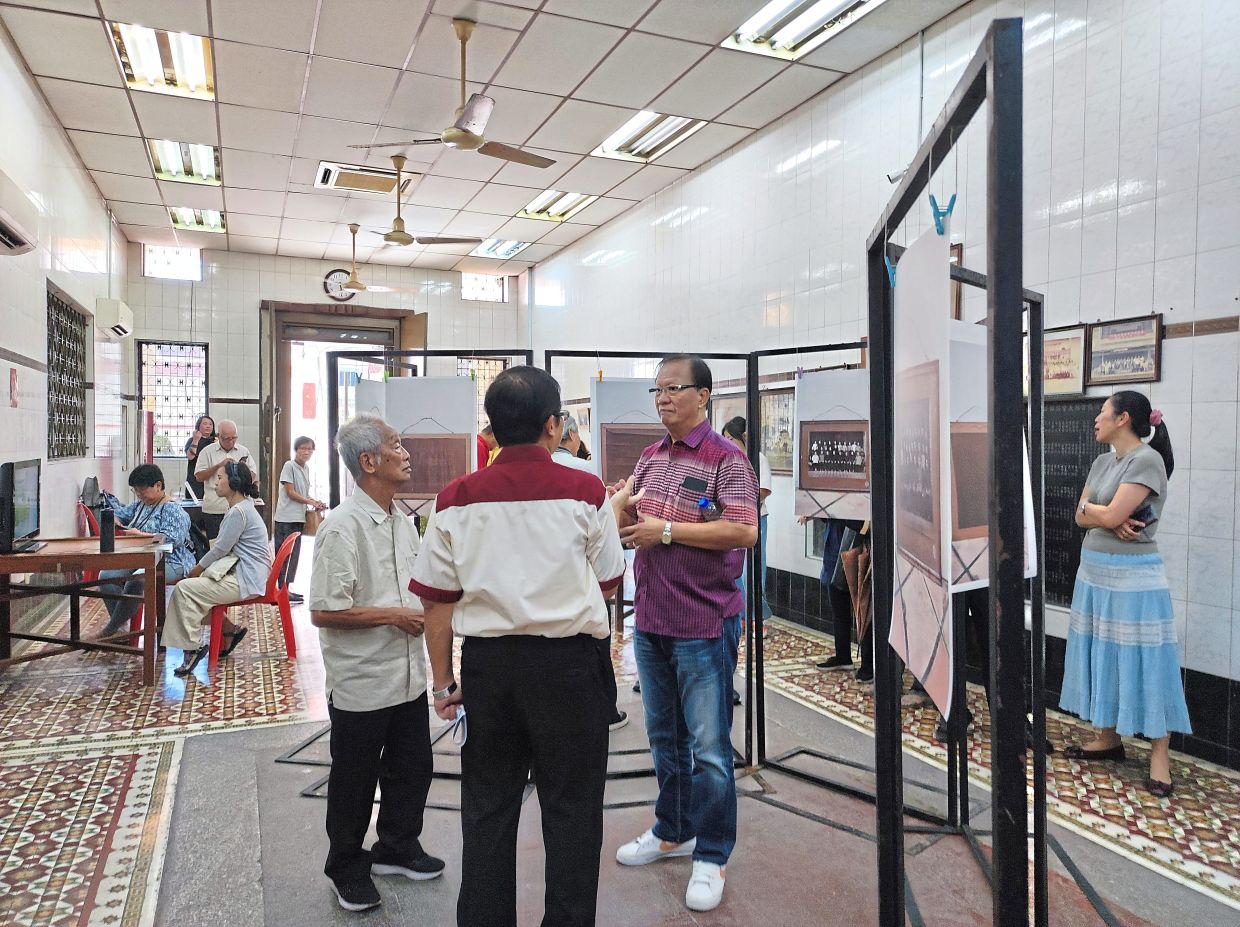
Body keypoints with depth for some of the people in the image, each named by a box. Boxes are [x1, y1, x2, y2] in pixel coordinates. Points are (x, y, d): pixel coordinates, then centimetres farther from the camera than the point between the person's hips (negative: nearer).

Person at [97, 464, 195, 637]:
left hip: (170, 562, -9)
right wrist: (115, 522, 3)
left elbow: (171, 539, -21)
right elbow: (120, 513, 28)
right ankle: (121, 626, -10)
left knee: (136, 581, -33)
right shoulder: (140, 504, 18)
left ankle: (110, 629, -17)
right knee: (106, 576, -16)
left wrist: (140, 535, -24)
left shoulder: (172, 509, -9)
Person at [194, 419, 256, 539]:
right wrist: (219, 465, -11)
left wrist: (244, 469, -9)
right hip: (214, 510, -1)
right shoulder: (207, 452, 4)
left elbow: (253, 476, 12)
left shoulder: (244, 451, 11)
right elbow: (199, 477, -2)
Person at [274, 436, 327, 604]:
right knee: (285, 555, -5)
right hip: (286, 519, -8)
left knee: (294, 554, 11)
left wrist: (316, 502, 2)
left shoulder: (305, 469, 14)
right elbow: (290, 492, -13)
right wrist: (311, 502, -13)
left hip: (298, 518, 8)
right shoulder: (289, 466, -9)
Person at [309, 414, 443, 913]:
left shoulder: (402, 522, 7)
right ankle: (347, 868, 33)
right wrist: (393, 616, -19)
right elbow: (323, 612, -22)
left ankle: (396, 848, 41)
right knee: (354, 781, 12)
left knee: (412, 768, 19)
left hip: (409, 676, 7)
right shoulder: (342, 527, -19)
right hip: (362, 683, -7)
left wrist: (428, 610, 1)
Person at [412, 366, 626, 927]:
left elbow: (438, 604, -2)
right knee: (570, 810, 14)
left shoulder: (457, 499, -5)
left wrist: (444, 682, 8)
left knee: (487, 809, 19)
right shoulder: (585, 493, -10)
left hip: (488, 662, 3)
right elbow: (608, 585, 1)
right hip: (567, 661, -2)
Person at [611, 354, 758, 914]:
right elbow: (627, 527, 16)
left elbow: (745, 532, -21)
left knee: (707, 747, 3)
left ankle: (711, 857, 20)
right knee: (663, 736, 20)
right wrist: (621, 509, -8)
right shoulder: (650, 458, 11)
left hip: (702, 623, -7)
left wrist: (667, 531, -20)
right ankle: (673, 831, 38)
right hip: (650, 620, 7)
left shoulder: (725, 459, -10)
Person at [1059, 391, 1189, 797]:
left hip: (1133, 577, -8)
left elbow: (1110, 515, -20)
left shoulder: (1148, 460, -13)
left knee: (1144, 662, -2)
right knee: (1102, 656, 13)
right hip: (1094, 572, 8)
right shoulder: (1102, 462, 11)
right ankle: (1108, 738, 25)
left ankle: (1159, 754, 8)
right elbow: (1081, 517, 5)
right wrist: (1111, 521, -13)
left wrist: (1091, 508, 0)